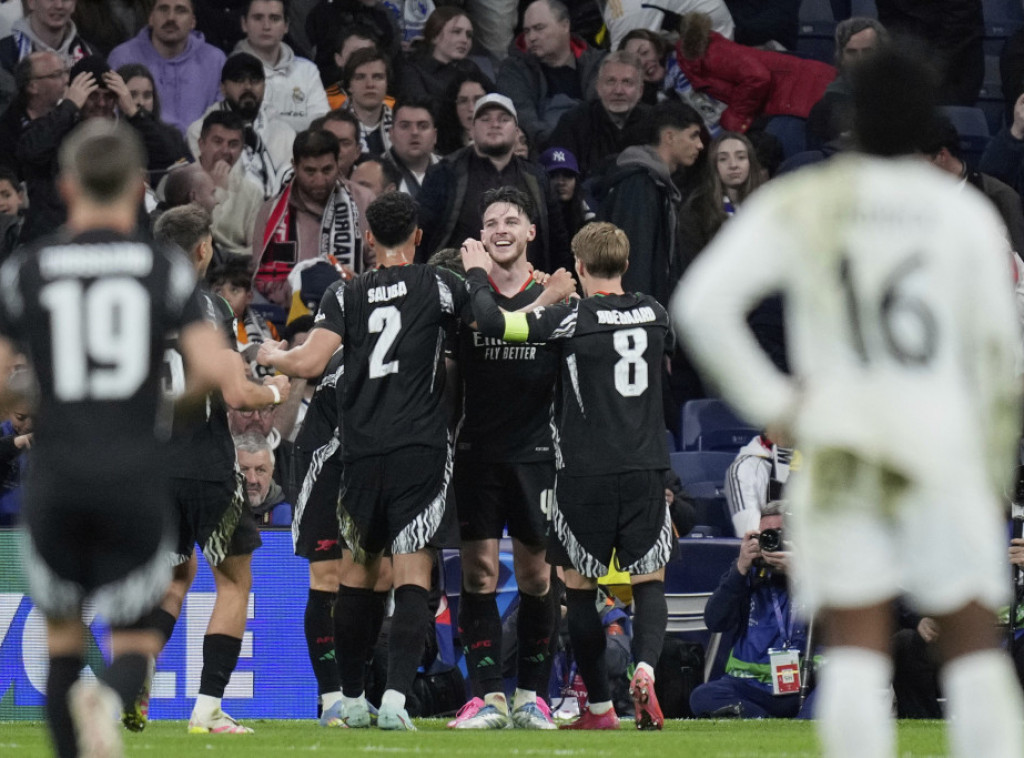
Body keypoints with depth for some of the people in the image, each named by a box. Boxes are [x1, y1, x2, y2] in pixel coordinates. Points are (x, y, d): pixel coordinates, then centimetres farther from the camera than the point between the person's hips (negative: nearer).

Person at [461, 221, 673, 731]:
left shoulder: (574, 318, -9)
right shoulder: (652, 314, 5)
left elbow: (493, 323, -12)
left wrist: (477, 275, 5)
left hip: (586, 473, -3)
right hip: (646, 468, 3)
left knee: (579, 588, 11)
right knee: (649, 582, 7)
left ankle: (599, 708, 13)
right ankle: (645, 671, -21)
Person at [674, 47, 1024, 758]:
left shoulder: (796, 206, 1)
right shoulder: (966, 213, 1)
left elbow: (701, 304, -9)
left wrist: (767, 400, -1)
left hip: (840, 446, 0)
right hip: (943, 445, 0)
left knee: (858, 652, -2)